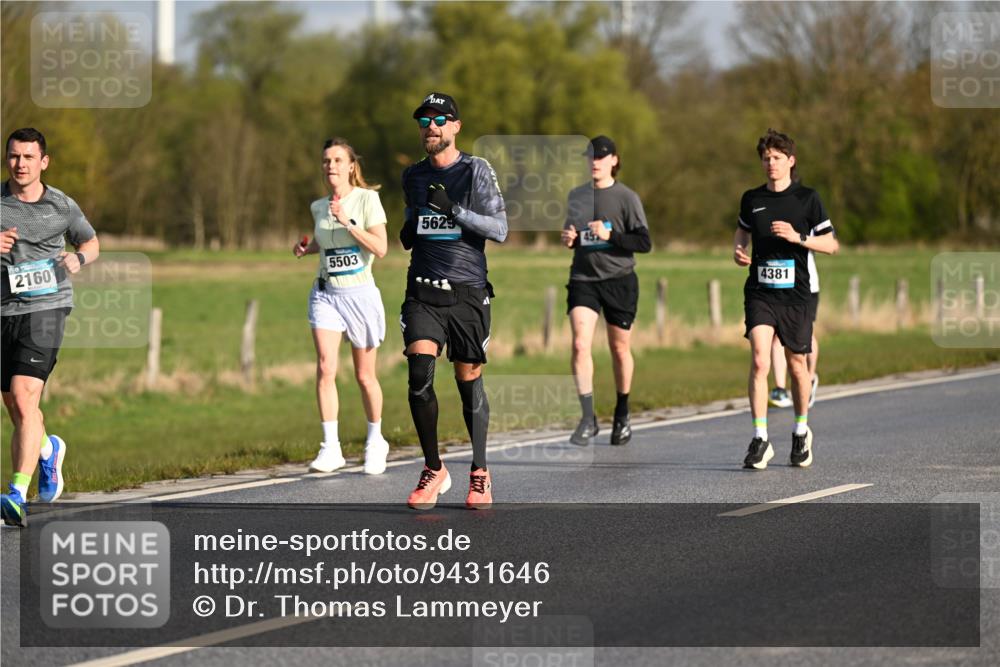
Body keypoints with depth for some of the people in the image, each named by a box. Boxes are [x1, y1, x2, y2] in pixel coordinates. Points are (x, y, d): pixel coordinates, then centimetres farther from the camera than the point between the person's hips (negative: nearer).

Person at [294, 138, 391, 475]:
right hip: (326, 293, 3)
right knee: (325, 367, -14)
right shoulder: (319, 207, 7)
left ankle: (375, 441, 27)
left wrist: (348, 222, -23)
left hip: (360, 294, -3)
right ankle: (330, 447, -12)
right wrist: (306, 248, 6)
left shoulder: (367, 199, -8)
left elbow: (380, 248, -16)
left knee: (364, 375, 6)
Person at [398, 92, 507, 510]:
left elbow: (499, 230, -10)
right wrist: (408, 233, 5)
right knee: (419, 375, -14)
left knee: (469, 382, 3)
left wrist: (455, 210, -22)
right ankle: (433, 470, -2)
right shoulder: (412, 176, 12)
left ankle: (480, 474, 19)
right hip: (423, 292, 3)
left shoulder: (476, 170, -3)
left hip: (467, 292, -3)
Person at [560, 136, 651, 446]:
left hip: (619, 280, -2)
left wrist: (610, 235, -20)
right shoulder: (576, 196, 10)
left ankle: (622, 415, 27)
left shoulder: (626, 197, -3)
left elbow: (644, 242, -7)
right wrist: (569, 239, 1)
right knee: (580, 344, -15)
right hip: (583, 278, 2)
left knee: (619, 348, 8)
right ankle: (588, 418, -14)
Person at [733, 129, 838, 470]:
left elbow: (831, 244, 1)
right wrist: (738, 250, 6)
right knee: (759, 361, -16)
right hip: (759, 292, 1)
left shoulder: (807, 198, -1)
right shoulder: (751, 199, 7)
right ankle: (760, 439, -15)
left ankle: (801, 432, 33)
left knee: (797, 365, 10)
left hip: (795, 292, -1)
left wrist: (797, 237, -15)